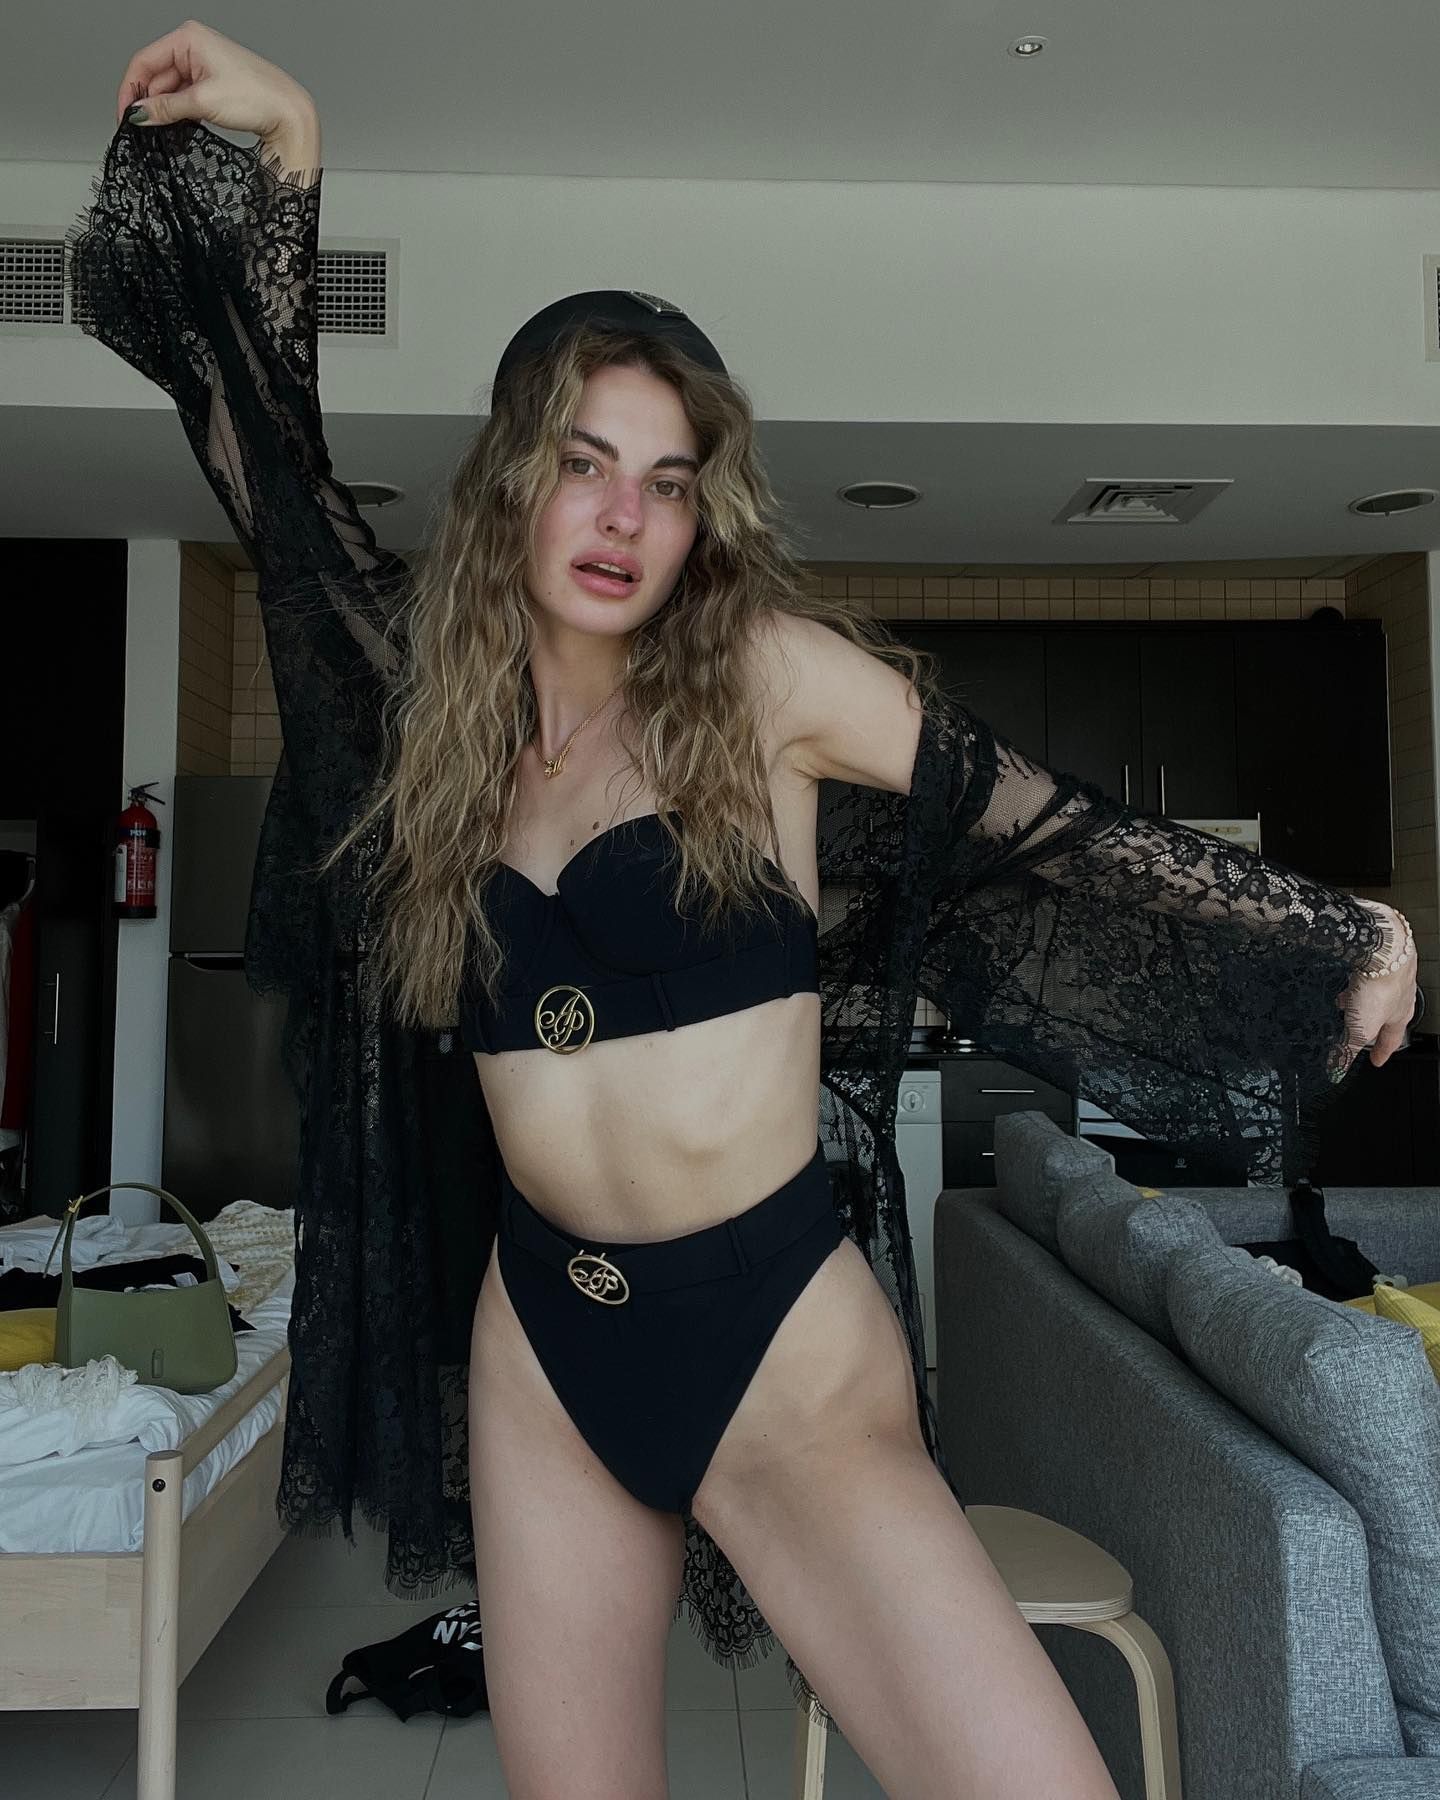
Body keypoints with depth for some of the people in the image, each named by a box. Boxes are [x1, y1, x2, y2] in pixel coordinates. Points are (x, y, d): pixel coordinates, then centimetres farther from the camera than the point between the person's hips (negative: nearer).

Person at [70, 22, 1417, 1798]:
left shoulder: (768, 672, -5)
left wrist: (1341, 933, 7)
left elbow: (1051, 823, 0)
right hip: (538, 1345, 4)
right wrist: (278, 147, 4)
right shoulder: (434, 690, 4)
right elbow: (266, 449, 7)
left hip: (779, 1343, -3)